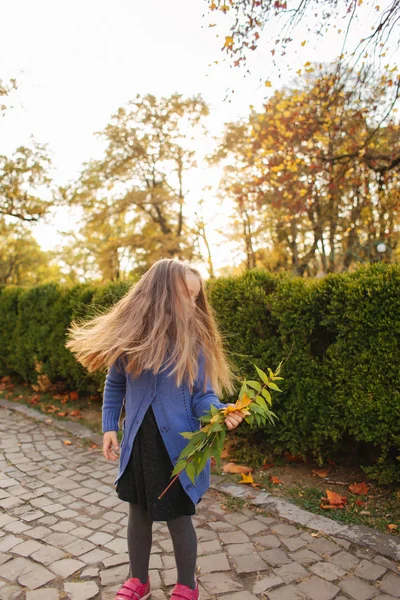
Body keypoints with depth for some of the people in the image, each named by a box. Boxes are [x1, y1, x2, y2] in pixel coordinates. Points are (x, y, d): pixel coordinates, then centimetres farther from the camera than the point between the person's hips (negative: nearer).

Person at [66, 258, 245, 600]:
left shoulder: (193, 340, -13)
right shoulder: (129, 335, -8)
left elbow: (203, 394, -11)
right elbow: (115, 386, 5)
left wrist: (220, 414, -30)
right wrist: (109, 427, 2)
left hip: (178, 446, -2)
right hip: (137, 443, 3)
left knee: (178, 517, 11)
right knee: (138, 513, 20)